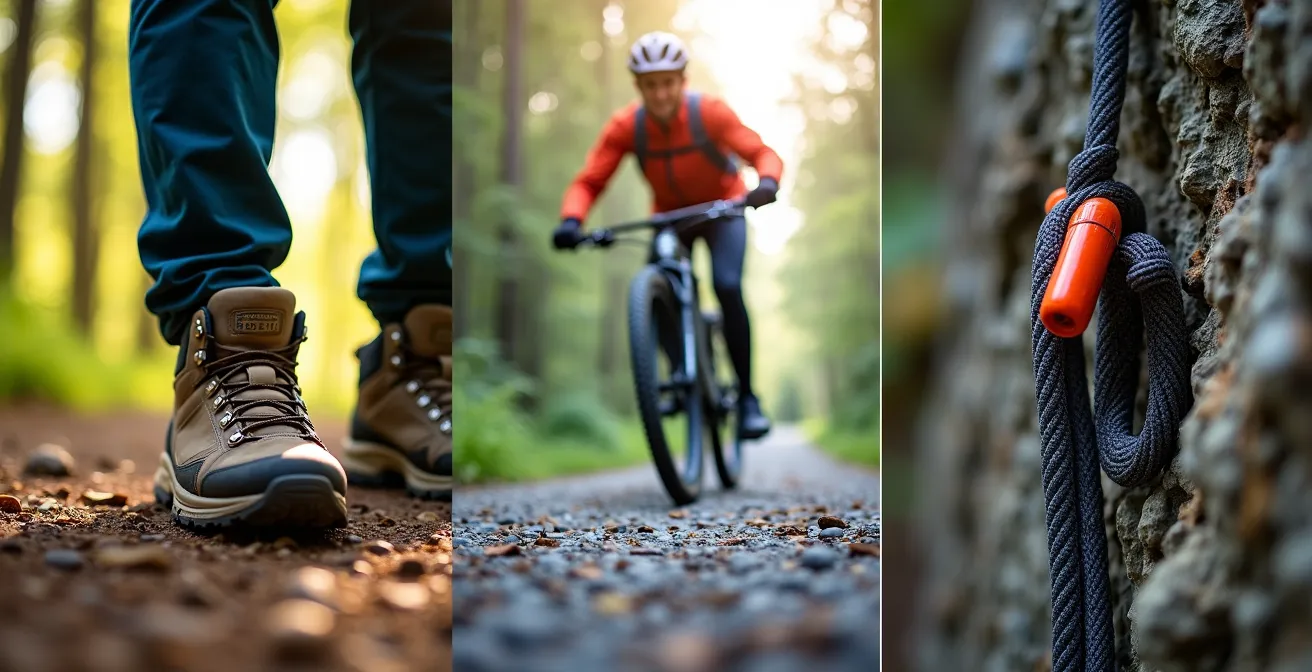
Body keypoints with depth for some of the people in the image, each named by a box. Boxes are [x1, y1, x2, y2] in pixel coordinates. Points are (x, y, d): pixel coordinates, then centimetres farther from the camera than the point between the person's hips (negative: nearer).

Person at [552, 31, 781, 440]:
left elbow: (762, 153, -32)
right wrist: (571, 221, -44)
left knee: (727, 287, -25)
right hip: (668, 217, 3)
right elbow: (588, 181, -25)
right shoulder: (625, 126, -21)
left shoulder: (710, 112, -26)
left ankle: (747, 398, -14)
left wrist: (767, 184, -55)